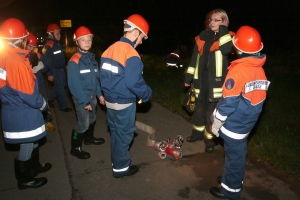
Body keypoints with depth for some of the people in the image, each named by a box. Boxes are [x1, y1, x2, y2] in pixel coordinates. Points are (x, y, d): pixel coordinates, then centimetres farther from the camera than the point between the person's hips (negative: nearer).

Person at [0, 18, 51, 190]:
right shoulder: (16, 61, -25)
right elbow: (29, 94, -23)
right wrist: (43, 105, -4)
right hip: (23, 113, -9)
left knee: (32, 142, 26)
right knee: (27, 146, 11)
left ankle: (35, 166, 46)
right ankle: (25, 179, 30)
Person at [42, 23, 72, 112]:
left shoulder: (59, 43, 9)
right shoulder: (48, 46, -19)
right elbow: (47, 61, -20)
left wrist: (65, 66, 19)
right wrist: (49, 74, -19)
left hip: (61, 69, 9)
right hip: (55, 70, -9)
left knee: (63, 84, 18)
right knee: (60, 88, -1)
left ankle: (49, 97, 35)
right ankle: (63, 106, 11)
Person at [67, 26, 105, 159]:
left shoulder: (92, 57, 5)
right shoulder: (74, 61, -18)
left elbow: (96, 78, 8)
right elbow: (74, 84, -20)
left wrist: (99, 94, 5)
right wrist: (84, 101, -19)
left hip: (92, 95, 7)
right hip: (82, 97, -7)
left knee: (92, 119, 22)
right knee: (83, 124, 0)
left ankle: (89, 138, 45)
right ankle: (75, 148, 19)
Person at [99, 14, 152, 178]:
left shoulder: (110, 49, 4)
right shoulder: (131, 54, -21)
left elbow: (103, 77, 10)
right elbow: (134, 83, -26)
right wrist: (147, 94, -9)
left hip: (110, 100, 8)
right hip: (124, 103, -8)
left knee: (115, 133, 21)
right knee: (124, 135, 9)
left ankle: (117, 162, 38)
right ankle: (121, 168, 25)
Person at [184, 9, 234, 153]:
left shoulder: (228, 37, -3)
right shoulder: (202, 37, 8)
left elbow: (226, 49, -27)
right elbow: (194, 59, 11)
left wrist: (223, 29, -17)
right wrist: (188, 77, 10)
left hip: (215, 82, -4)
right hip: (200, 80, 4)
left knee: (211, 112, 5)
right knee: (199, 109, 18)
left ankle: (210, 139, 21)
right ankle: (198, 132, 38)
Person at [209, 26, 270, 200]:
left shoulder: (238, 70, -22)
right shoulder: (260, 70, 2)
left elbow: (228, 101, -21)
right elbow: (257, 98, 9)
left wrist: (216, 123, -9)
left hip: (233, 124, -7)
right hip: (247, 123, 7)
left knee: (234, 156, 7)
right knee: (239, 153, 21)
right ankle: (233, 179, 40)